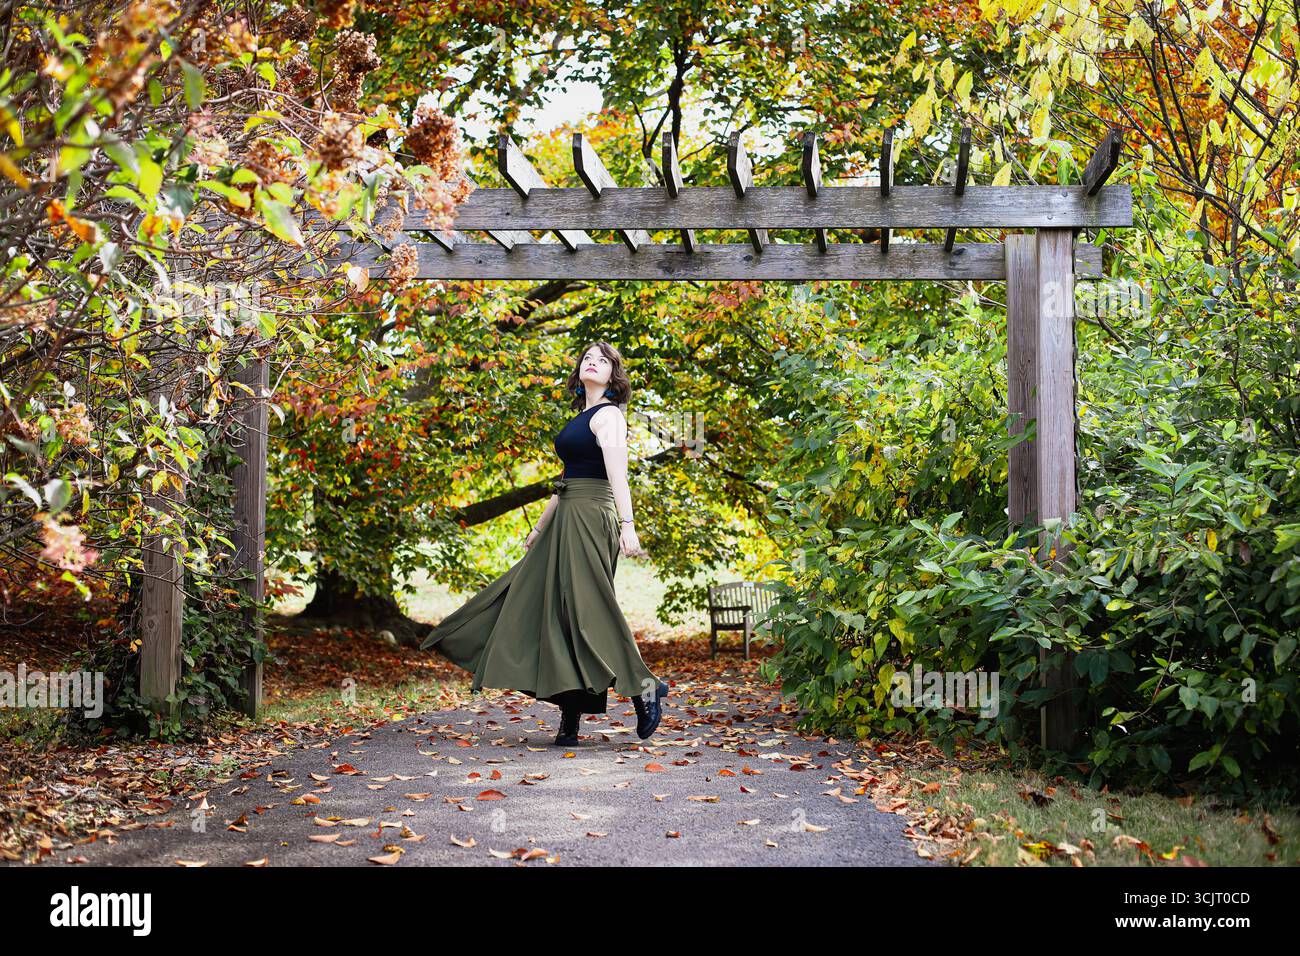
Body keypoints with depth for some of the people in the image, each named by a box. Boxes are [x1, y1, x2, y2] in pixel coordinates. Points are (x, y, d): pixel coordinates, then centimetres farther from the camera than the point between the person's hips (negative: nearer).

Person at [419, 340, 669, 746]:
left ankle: (644, 687, -5)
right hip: (566, 520, 10)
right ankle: (570, 714, 7)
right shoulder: (582, 418, 22)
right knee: (544, 606, 6)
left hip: (590, 517, -10)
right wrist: (540, 528, 28)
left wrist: (627, 523, -31)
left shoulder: (608, 415, -6)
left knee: (584, 610, -13)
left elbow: (617, 473, -20)